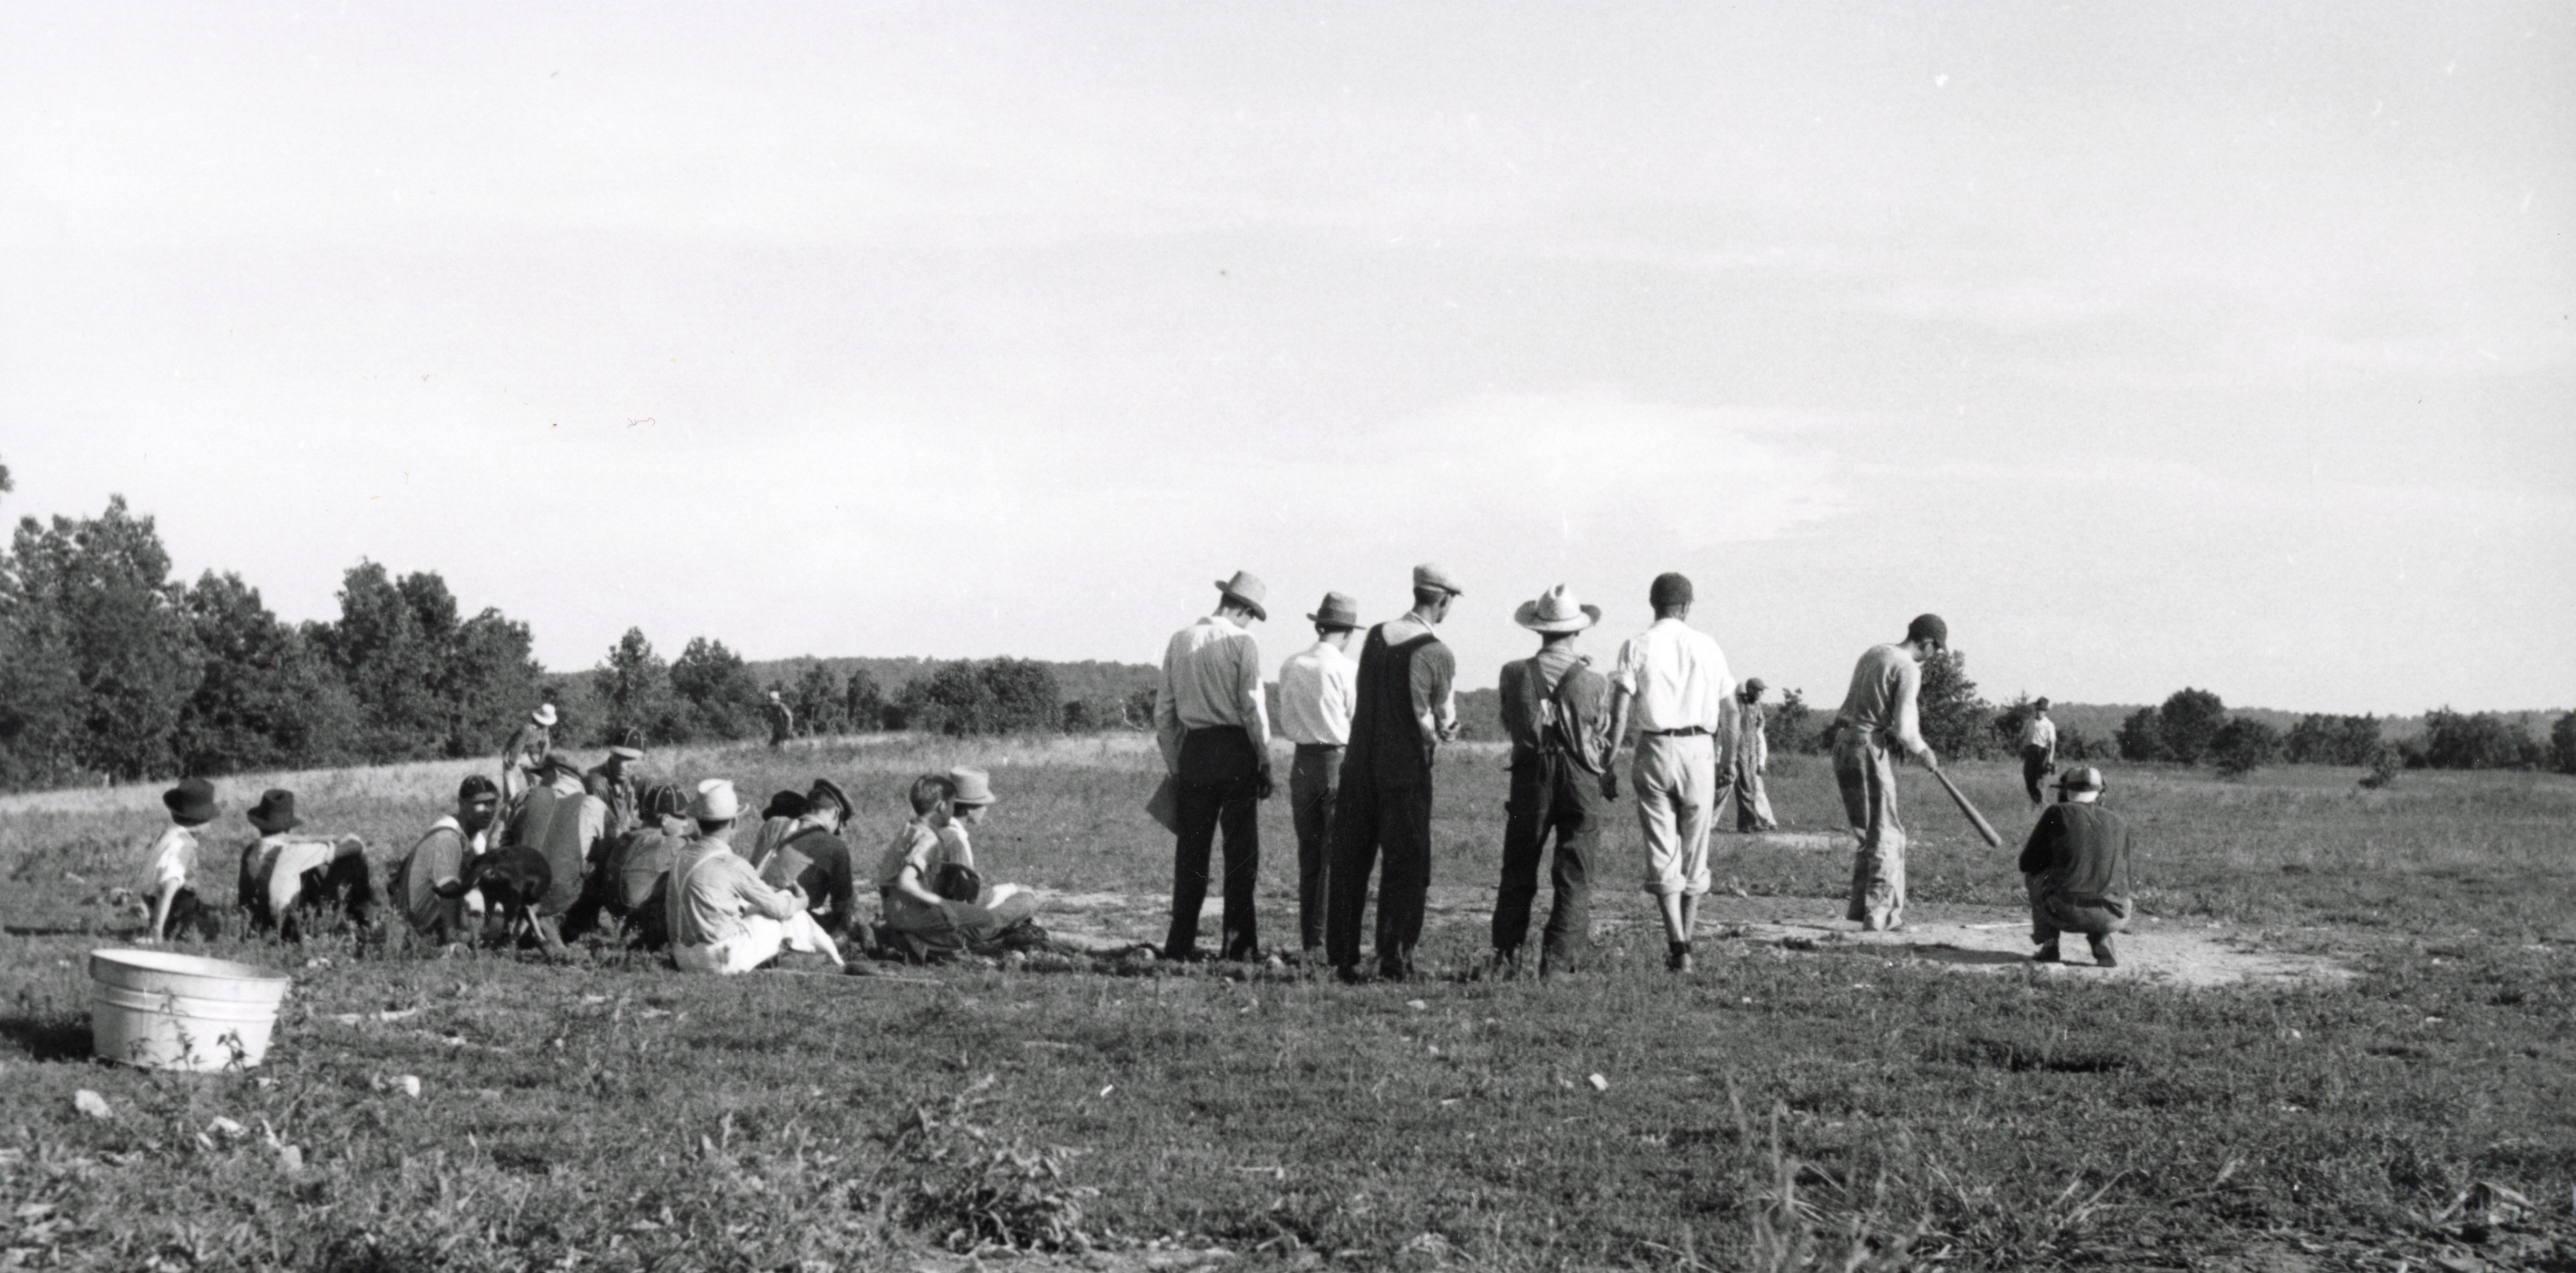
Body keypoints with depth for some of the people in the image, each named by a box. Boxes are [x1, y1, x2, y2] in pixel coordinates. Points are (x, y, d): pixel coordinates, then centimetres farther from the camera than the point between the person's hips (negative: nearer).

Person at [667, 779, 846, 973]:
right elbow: (779, 908, -6)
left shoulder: (680, 857, 4)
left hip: (684, 960, 7)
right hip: (724, 961, -7)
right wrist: (801, 901, 18)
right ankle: (835, 960, 27)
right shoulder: (733, 866, -16)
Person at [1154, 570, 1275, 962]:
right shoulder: (1242, 644, -7)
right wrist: (1265, 762, -1)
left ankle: (1180, 942, 7)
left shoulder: (1179, 642, 7)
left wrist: (1173, 765, 16)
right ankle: (1238, 944, 2)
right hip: (1235, 751, -4)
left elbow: (1164, 712, 9)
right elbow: (1253, 709, -9)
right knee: (1241, 851, 2)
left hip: (1193, 751, 4)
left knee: (1190, 850, 8)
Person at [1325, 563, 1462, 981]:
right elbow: (1443, 723, -4)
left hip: (1359, 762, 5)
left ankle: (1342, 958, 13)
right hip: (1407, 770, -4)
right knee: (1407, 863, 6)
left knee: (1349, 863, 10)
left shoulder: (1375, 636, 4)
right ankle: (1394, 957, 4)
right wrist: (1436, 738, 18)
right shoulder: (1438, 656, -10)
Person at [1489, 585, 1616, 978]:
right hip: (1583, 782, -1)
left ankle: (1505, 957, 10)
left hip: (1531, 777, 1)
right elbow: (1606, 737, 1)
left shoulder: (1514, 674, -5)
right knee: (1574, 878, 5)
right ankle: (1558, 963, 1)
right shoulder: (1594, 681, -8)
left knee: (1517, 874, 11)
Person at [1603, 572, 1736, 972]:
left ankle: (1676, 943, -11)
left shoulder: (1637, 647, 1)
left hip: (1654, 748, -1)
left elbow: (1619, 711, -7)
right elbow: (1730, 710, 7)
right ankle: (1685, 941, 14)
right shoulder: (1707, 646, 8)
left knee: (1662, 851, 1)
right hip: (1698, 748, 1)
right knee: (1695, 850, 11)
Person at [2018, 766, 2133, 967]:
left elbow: (2027, 864, 11)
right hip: (2111, 919, 3)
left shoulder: (2058, 813, 6)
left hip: (2064, 912, -3)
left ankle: (2048, 945, 13)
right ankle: (2102, 943, 10)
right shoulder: (2118, 823, 15)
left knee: (2033, 875, 25)